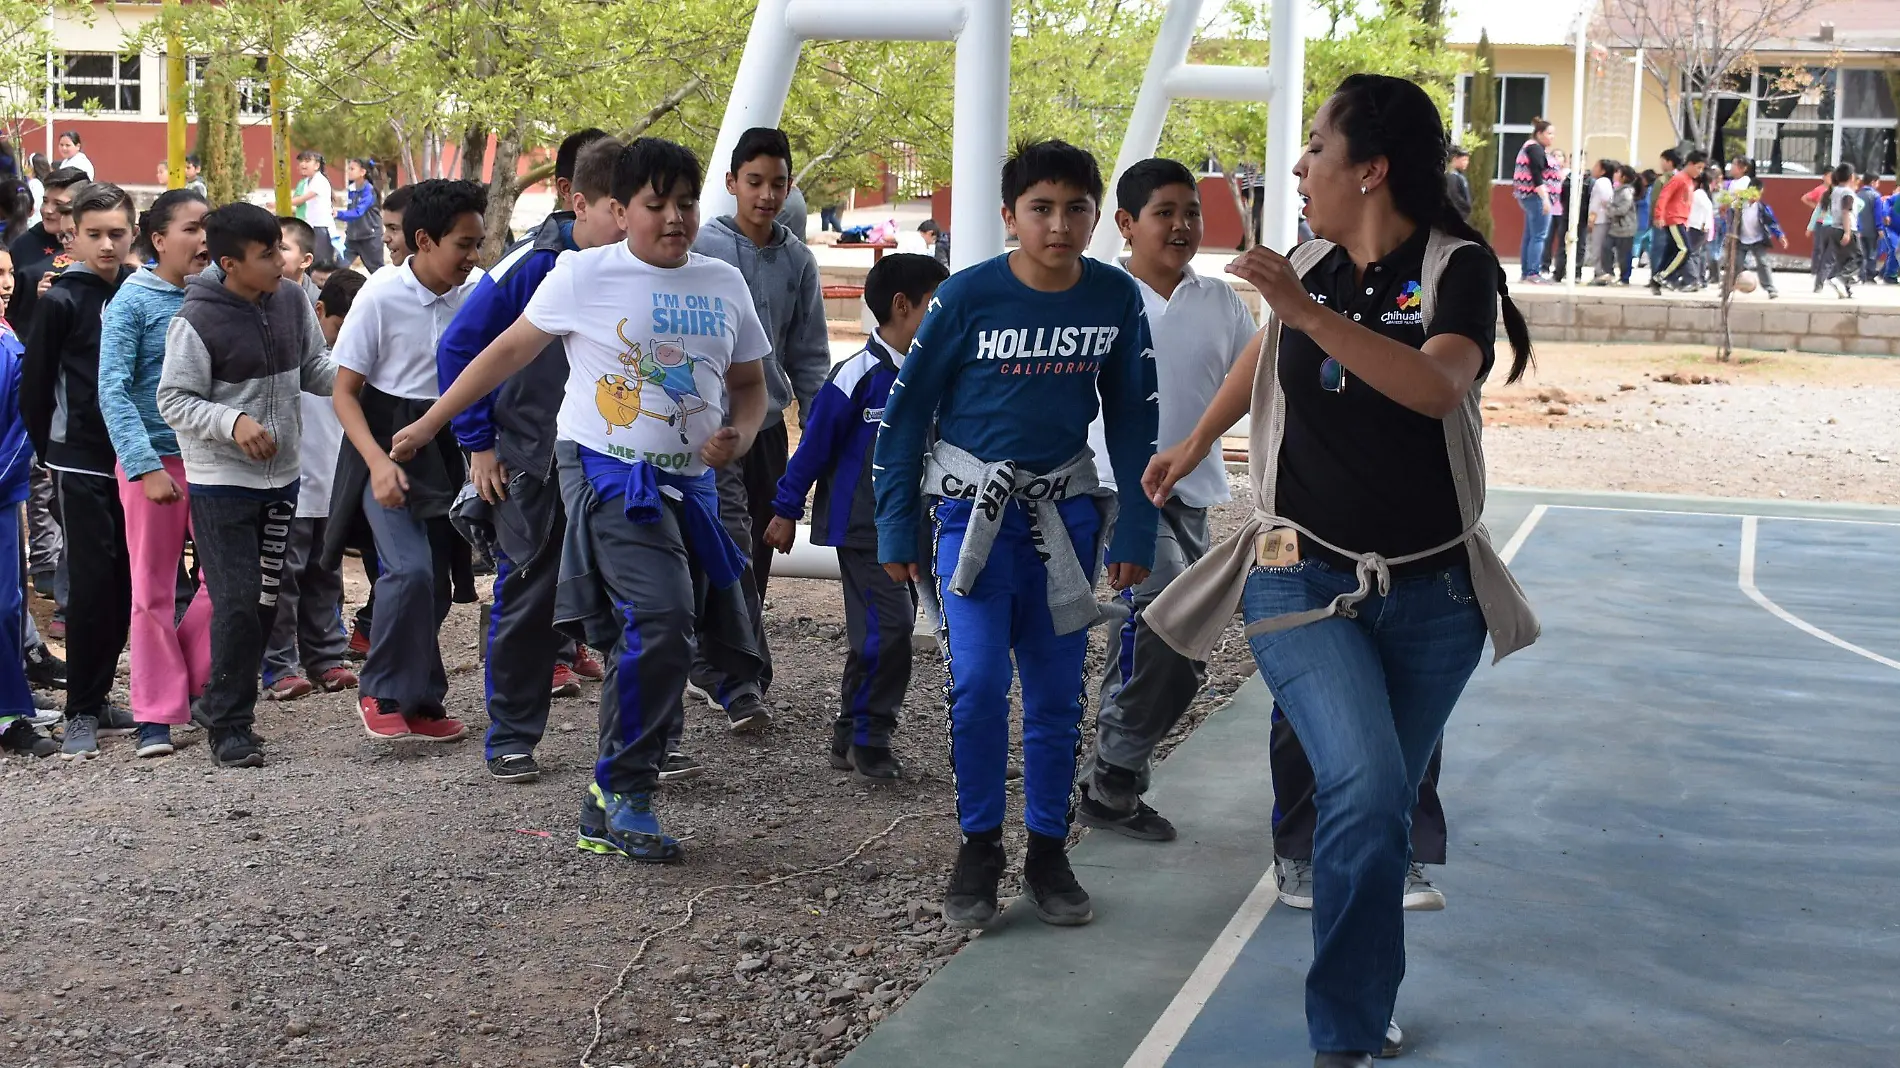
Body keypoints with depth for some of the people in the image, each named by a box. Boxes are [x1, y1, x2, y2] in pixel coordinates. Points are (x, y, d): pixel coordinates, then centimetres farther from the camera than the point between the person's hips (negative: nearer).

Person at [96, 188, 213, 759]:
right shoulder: (134, 300, -7)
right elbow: (114, 391, -11)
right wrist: (146, 467, -18)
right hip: (155, 460, -4)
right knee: (153, 591, 5)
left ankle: (192, 684, 24)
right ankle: (156, 715, 14)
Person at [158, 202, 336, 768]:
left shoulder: (292, 302, 1)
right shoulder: (197, 319, -17)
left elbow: (313, 368, 12)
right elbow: (174, 401, -14)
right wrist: (233, 421, -28)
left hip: (282, 477, 7)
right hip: (222, 483, -6)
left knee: (267, 600, 14)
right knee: (237, 604, -8)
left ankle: (227, 702, 30)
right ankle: (229, 725, 4)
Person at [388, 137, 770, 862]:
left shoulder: (724, 285, 10)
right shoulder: (584, 276, -2)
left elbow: (750, 384, 18)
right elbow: (509, 350, 6)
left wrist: (740, 434, -5)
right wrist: (428, 424, 9)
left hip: (689, 485, 6)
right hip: (608, 474, -6)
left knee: (656, 643, 5)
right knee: (660, 619, -24)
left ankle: (607, 813, 20)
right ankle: (623, 789, -10)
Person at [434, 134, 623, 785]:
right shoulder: (531, 266, -13)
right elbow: (458, 348, -7)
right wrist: (479, 445, -7)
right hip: (534, 465, -3)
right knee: (526, 603, 5)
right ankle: (510, 740, 17)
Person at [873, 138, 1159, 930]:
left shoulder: (1116, 298, -4)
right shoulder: (968, 295, -12)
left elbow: (1132, 418, 6)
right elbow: (907, 407, -4)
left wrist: (1135, 531, 4)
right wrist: (895, 528, -4)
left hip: (1064, 509, 3)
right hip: (973, 504, -2)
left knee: (1057, 690, 6)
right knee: (977, 680, -12)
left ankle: (1048, 854, 19)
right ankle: (979, 850, 5)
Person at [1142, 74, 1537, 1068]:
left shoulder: (1457, 266, -8)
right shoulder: (1309, 267, 2)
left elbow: (1440, 388, -28)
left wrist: (1307, 309, -35)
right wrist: (1196, 443, 37)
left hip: (1429, 594, 0)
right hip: (1305, 580, 1)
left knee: (1382, 812, 11)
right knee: (1366, 791, -20)